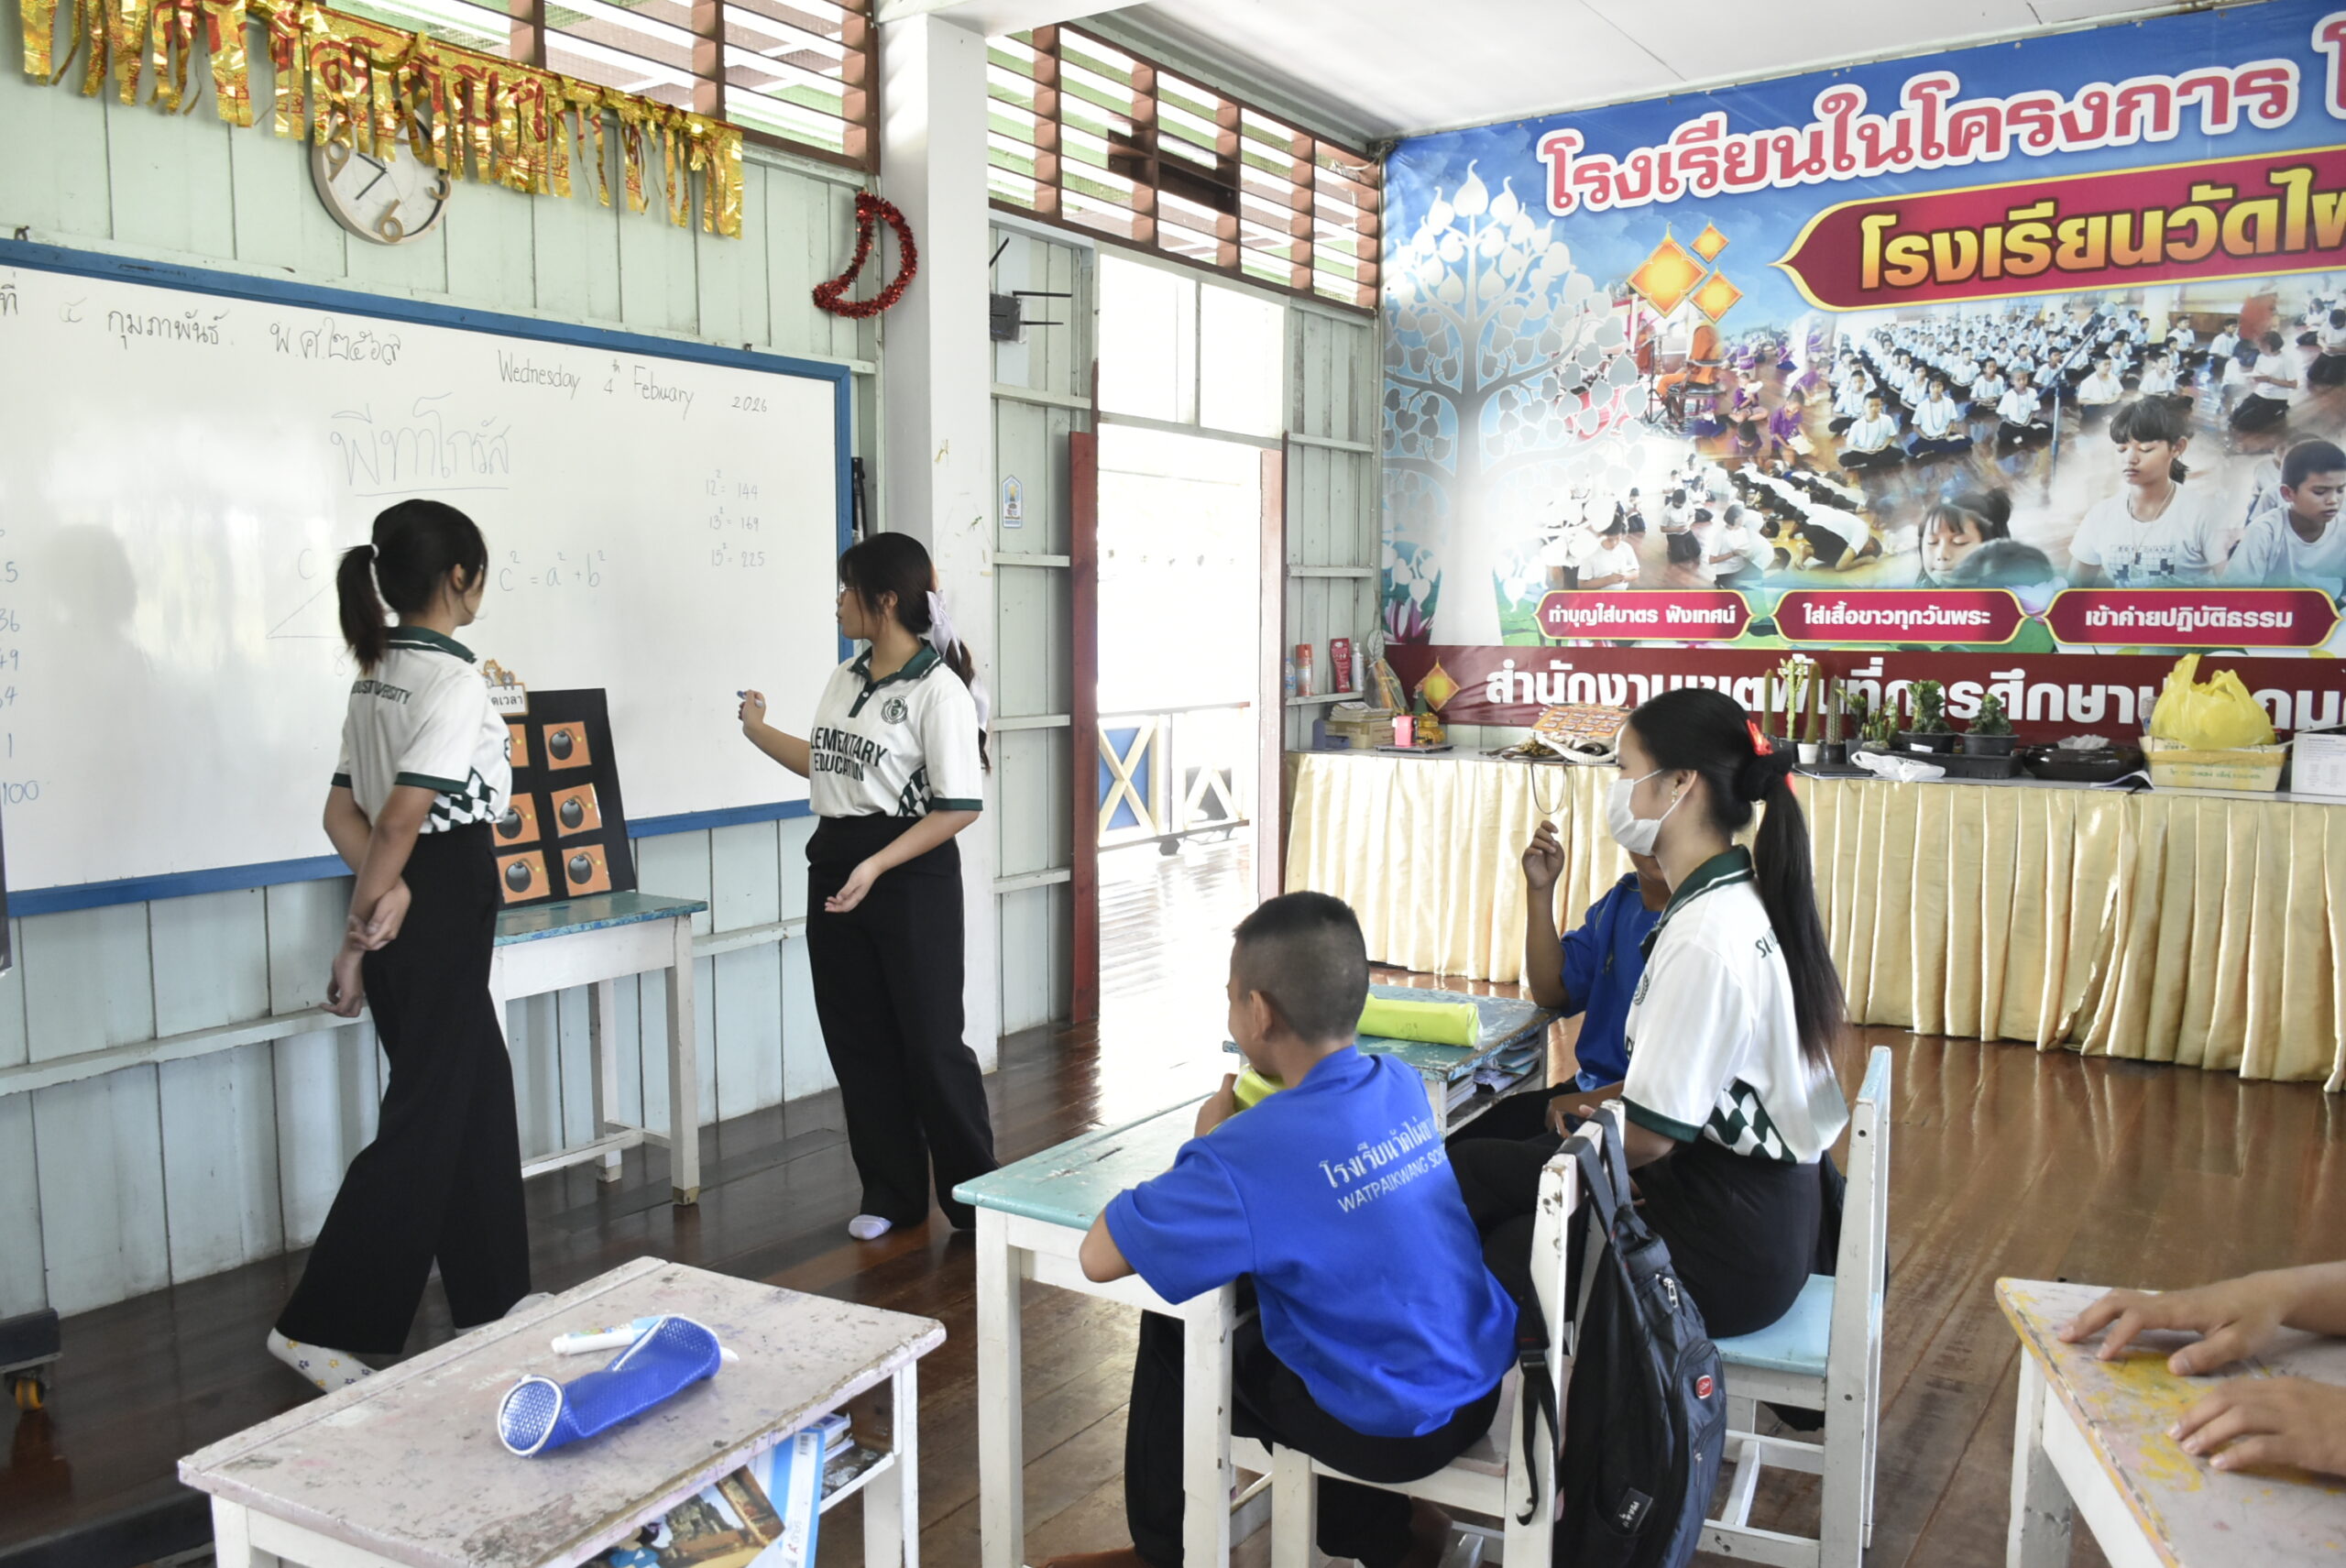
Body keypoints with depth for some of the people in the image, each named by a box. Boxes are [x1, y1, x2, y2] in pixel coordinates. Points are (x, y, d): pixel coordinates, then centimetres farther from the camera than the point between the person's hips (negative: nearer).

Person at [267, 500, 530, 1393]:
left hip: (406, 910, 9)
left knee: (479, 1092, 17)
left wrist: (387, 884, -8)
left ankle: (492, 1296, 29)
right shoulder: (454, 678, -16)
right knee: (424, 1121, 1)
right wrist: (357, 943, -14)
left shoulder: (377, 675, 11)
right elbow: (402, 819, -22)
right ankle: (321, 1326, 8)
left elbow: (343, 812, 8)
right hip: (442, 909, -9)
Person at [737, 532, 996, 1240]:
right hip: (834, 869, 8)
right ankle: (891, 1194, 24)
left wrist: (876, 867, -23)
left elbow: (960, 806, -18)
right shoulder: (844, 680, 10)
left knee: (931, 1042, 0)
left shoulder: (938, 688, -14)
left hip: (911, 876, -7)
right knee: (857, 1040, 11)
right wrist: (759, 731, 26)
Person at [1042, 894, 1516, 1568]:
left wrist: (1210, 1148, -7)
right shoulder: (1403, 1085, -2)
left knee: (1175, 1337, 12)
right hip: (1481, 1377, 7)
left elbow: (1097, 1256, -18)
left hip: (1402, 1426, -7)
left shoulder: (1248, 1155, -26)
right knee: (1247, 1318, 26)